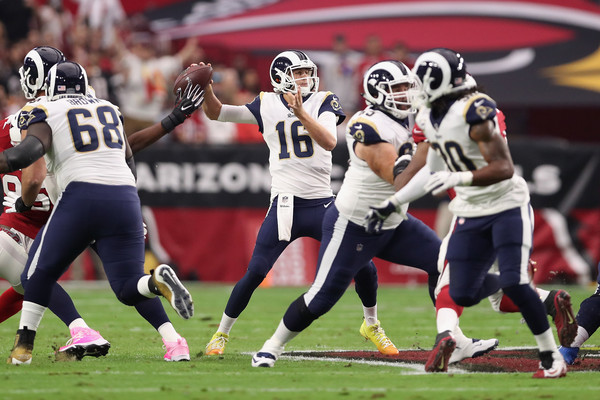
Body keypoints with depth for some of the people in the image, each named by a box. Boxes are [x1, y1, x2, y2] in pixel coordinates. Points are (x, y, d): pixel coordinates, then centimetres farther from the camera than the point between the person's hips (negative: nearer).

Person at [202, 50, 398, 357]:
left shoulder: (324, 102, 2)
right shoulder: (267, 105, 5)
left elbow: (329, 141, -15)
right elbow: (217, 113, 11)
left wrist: (301, 113, -26)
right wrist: (206, 88, -7)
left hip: (323, 204, 1)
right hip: (285, 205, -1)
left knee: (364, 268, -3)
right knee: (255, 274, -9)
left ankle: (371, 325, 24)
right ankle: (221, 333, 9)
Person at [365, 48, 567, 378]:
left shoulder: (474, 111, -23)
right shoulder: (429, 117, 3)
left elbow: (504, 168, -28)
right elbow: (434, 169, 18)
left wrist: (459, 178, -40)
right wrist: (394, 203, 18)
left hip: (508, 206, -7)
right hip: (471, 214, 7)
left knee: (514, 284, -19)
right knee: (462, 294, 0)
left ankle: (551, 357, -2)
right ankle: (497, 284, 35)